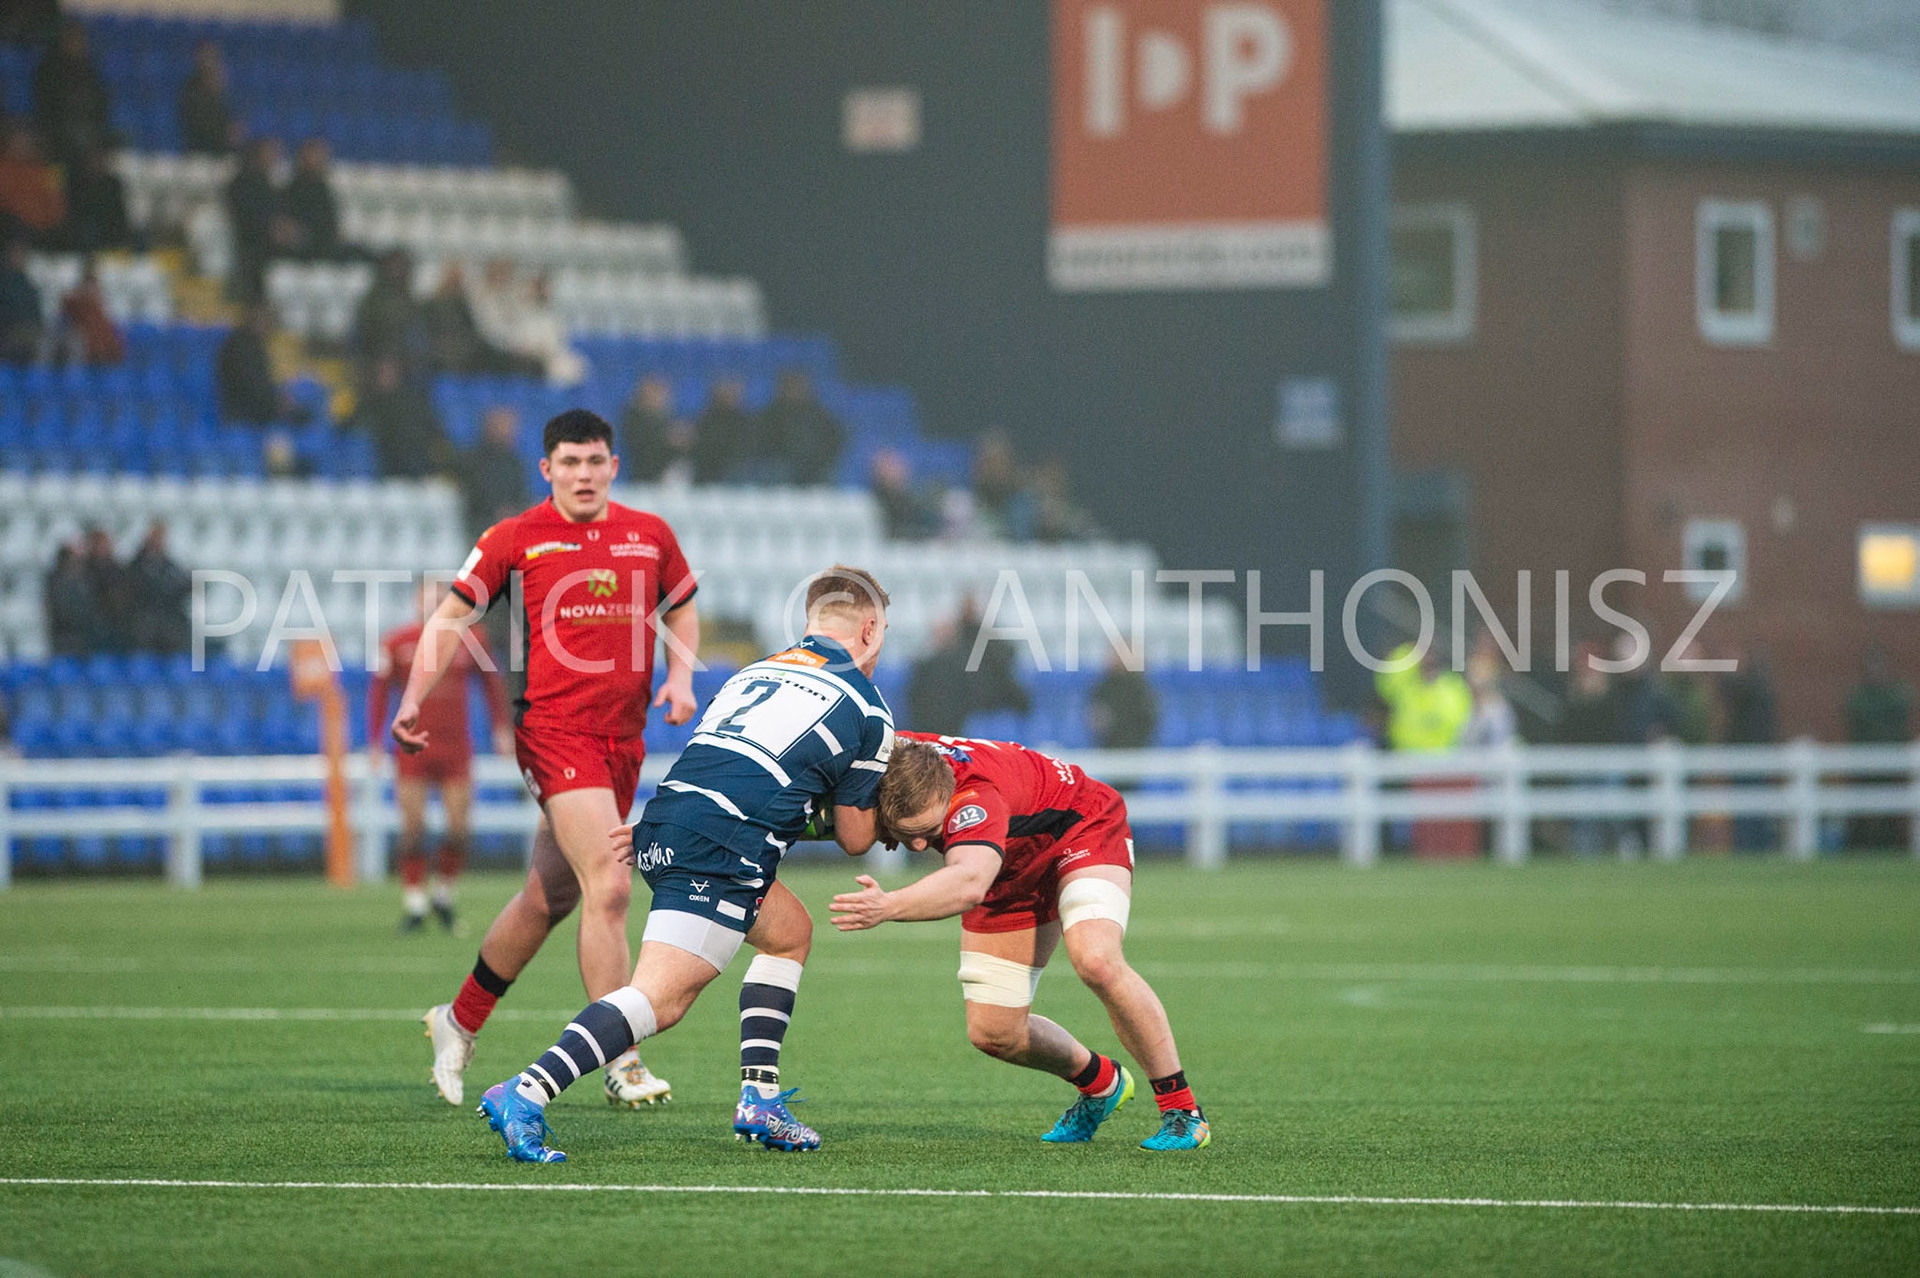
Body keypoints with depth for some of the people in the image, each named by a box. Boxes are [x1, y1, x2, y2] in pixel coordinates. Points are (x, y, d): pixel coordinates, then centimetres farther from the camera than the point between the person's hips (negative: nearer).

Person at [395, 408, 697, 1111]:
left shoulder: (649, 534, 9)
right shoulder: (516, 539, -3)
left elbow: (682, 607, 24)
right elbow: (452, 616, 1)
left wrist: (680, 675, 6)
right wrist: (413, 699, -11)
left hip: (623, 734, 5)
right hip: (554, 729, -5)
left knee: (550, 899, 14)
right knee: (609, 887, -18)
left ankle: (459, 1021, 33)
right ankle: (620, 1062, -13)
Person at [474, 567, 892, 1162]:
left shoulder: (753, 672, 27)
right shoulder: (865, 708, 9)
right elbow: (855, 837, 15)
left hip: (666, 822, 8)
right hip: (723, 849, -8)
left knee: (791, 930, 27)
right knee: (659, 999, -14)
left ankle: (759, 1098, 18)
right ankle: (524, 1096, -31)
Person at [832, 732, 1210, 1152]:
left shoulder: (976, 797, -45)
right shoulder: (890, 761, -25)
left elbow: (969, 883, -67)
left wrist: (889, 907, -81)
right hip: (1011, 872, 7)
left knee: (1095, 961, -35)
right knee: (992, 1034, 1)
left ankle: (1181, 1108, -19)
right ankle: (1100, 1083, 31)